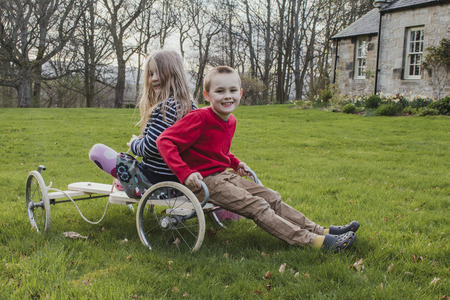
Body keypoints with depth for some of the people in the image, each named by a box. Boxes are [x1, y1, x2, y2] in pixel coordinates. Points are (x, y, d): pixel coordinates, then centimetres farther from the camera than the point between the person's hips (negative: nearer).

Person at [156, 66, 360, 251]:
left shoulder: (230, 121, 9)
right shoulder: (200, 118, -19)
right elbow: (165, 141, -24)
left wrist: (235, 163, 14)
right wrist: (185, 173, -31)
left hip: (224, 175, 9)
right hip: (204, 181, -9)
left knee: (271, 198, 3)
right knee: (257, 207, -17)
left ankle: (320, 230, 6)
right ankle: (314, 241, -19)